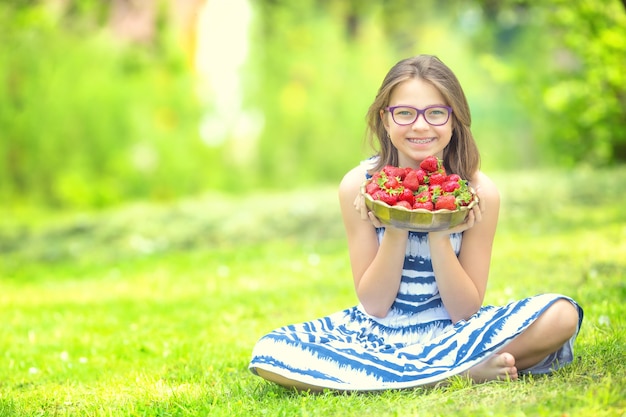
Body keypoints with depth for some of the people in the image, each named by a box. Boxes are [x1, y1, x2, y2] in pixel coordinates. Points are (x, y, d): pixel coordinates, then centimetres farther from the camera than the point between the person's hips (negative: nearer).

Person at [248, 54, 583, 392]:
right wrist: (395, 231, -22)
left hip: (452, 331, -1)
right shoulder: (358, 185, -10)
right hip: (377, 332, 2)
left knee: (561, 316, -26)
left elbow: (465, 310, -9)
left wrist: (438, 235, -22)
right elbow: (374, 305, -8)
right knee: (269, 354, -28)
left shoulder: (479, 192, -10)